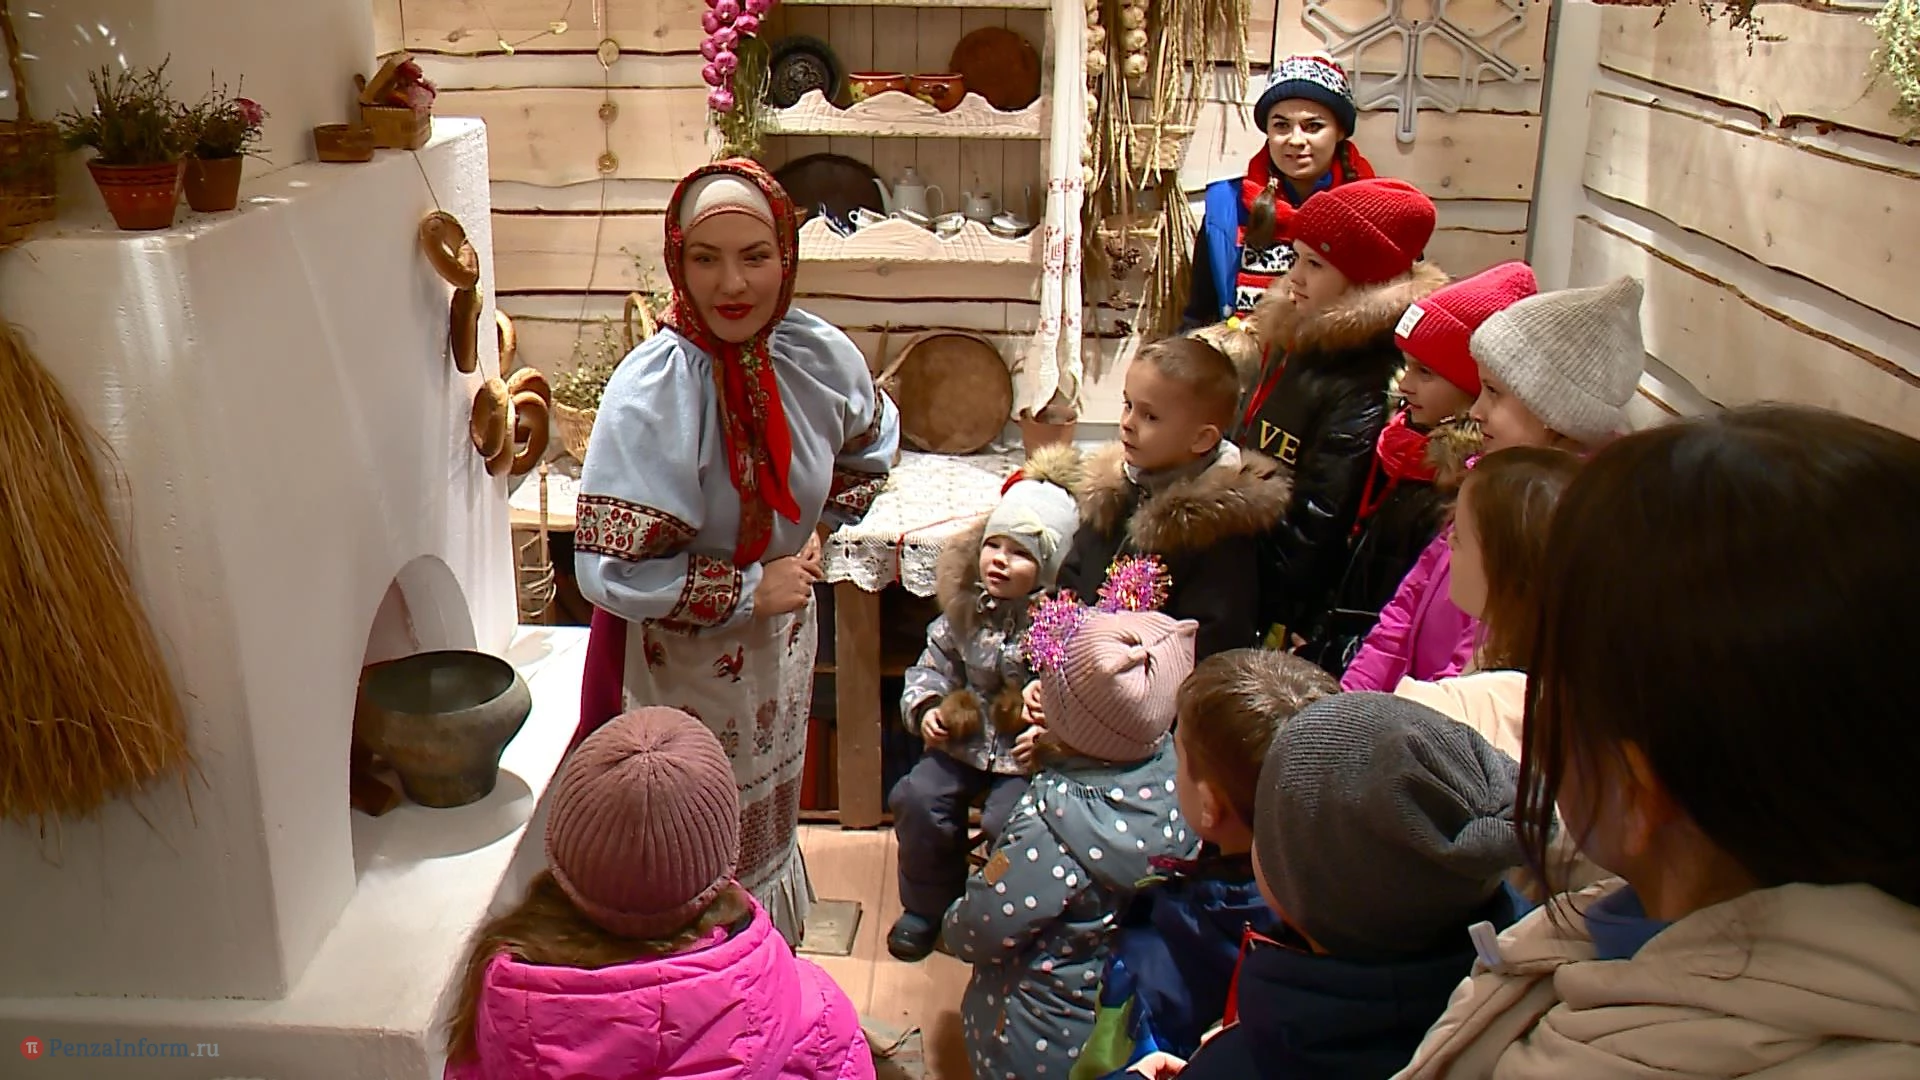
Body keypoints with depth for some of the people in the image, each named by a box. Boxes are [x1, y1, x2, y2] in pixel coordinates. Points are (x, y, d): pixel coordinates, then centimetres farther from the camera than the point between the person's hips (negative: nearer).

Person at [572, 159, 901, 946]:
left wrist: (818, 531, 1)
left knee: (769, 822, 26)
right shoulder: (651, 393, -28)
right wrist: (750, 589, -24)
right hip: (675, 665, -6)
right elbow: (611, 568, -31)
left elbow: (871, 446, 12)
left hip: (778, 646, 6)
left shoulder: (820, 356, -12)